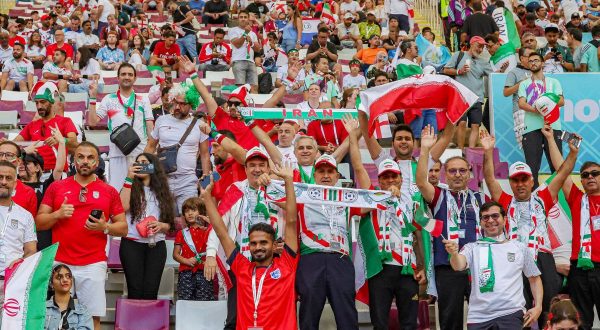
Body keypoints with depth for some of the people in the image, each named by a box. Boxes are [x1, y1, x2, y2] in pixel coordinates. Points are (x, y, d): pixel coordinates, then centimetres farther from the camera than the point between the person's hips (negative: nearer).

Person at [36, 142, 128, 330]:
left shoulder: (109, 191, 8)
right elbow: (39, 222, 9)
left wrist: (105, 227, -10)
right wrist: (57, 214, -10)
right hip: (59, 263, 1)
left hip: (93, 265, -1)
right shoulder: (56, 187, 9)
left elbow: (123, 228, 10)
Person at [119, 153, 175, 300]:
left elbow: (169, 225, 16)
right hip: (132, 244, -2)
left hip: (156, 246, 2)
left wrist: (161, 225, -8)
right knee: (135, 290, -9)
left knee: (151, 291, -5)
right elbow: (123, 207, -12)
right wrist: (129, 178, -8)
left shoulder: (162, 192, 16)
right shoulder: (131, 188, 10)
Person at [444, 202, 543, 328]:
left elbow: (535, 278, 20)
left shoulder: (520, 248, 12)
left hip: (511, 314, 0)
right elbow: (459, 266, -11)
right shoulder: (472, 247, 8)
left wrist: (538, 306, 5)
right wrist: (454, 253, -34)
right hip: (478, 317, 0)